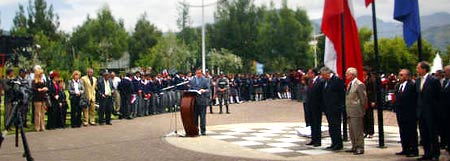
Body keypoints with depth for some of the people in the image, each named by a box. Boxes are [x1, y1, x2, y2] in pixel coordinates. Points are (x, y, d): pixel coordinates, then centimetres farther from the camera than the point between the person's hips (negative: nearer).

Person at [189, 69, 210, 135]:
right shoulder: (192, 81, 13)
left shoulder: (205, 80, 5)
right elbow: (190, 89, 15)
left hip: (202, 100, -3)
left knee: (203, 116, -1)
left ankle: (203, 131, 5)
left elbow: (208, 89, -2)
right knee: (194, 116, 6)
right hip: (194, 100, 3)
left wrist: (204, 91, -22)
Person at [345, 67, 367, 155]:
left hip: (356, 112, -9)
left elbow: (364, 99, -12)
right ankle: (354, 147, 23)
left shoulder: (359, 84, -13)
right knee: (351, 131, 14)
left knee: (358, 131, -3)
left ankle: (360, 148, 4)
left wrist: (361, 110, -9)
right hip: (350, 112, 9)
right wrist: (347, 110, 14)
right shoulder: (349, 84, 15)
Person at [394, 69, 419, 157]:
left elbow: (414, 99, -14)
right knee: (403, 132, 12)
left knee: (412, 132, 1)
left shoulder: (412, 85, -12)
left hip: (409, 113, -8)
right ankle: (405, 149, 21)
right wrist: (396, 109, 9)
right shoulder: (398, 86, 13)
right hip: (400, 113, 8)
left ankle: (414, 150, 8)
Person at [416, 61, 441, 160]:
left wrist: (436, 108, -5)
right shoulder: (417, 80, 9)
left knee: (433, 134, 2)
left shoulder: (433, 80, -10)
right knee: (423, 135, 10)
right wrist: (418, 108, 10)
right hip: (421, 111, 7)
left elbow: (438, 95, -6)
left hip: (431, 112, -6)